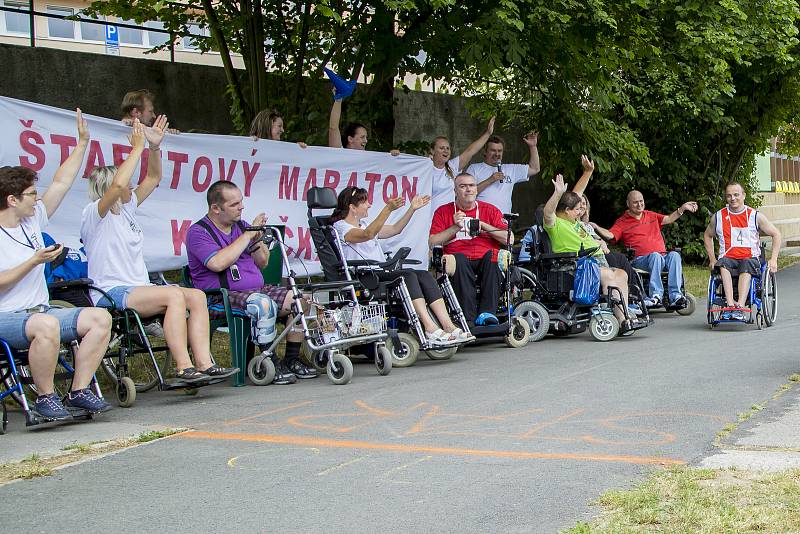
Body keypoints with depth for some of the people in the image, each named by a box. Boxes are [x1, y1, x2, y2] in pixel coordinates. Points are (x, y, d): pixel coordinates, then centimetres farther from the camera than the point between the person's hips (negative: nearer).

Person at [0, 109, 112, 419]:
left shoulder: (33, 219, 12)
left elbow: (61, 183, 16)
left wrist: (82, 143, 16)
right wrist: (34, 261, -19)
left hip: (39, 312, 8)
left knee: (100, 318, -12)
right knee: (46, 325, -40)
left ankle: (78, 391, -10)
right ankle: (45, 398, -23)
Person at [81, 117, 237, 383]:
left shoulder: (125, 208, 22)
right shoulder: (95, 214, -3)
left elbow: (153, 178, 25)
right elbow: (118, 185, -23)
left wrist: (155, 147, 8)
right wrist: (138, 147, -17)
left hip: (137, 289, 9)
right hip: (111, 294, -9)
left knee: (197, 295, -13)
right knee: (175, 294, -30)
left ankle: (204, 364, -22)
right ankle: (183, 368, -32)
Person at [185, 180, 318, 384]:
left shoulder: (240, 225, 17)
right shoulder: (198, 232, -5)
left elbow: (262, 262, 19)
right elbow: (217, 263, -23)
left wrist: (257, 238, -2)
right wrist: (248, 235, -16)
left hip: (258, 289, 8)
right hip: (225, 296, -8)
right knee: (263, 303, -35)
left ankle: (291, 360, -1)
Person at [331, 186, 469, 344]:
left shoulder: (364, 224, 27)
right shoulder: (340, 227, -3)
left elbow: (395, 229, 31)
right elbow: (368, 235, -22)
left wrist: (412, 208, 22)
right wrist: (388, 209, -30)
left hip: (382, 272, 8)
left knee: (424, 275, -15)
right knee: (408, 275, -29)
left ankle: (448, 326, -28)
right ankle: (430, 329, -38)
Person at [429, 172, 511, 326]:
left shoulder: (490, 210, 16)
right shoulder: (443, 211, 14)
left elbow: (509, 239, 5)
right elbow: (432, 242, 2)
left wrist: (483, 225, -3)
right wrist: (455, 227, -7)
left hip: (485, 259, 1)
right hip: (460, 261, -1)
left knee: (492, 256, -32)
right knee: (459, 259, -35)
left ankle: (487, 312, -37)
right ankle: (468, 318, -39)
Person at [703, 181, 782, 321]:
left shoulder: (755, 216, 8)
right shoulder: (718, 217, 13)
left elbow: (776, 234, 13)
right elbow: (707, 236, 29)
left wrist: (773, 259, 2)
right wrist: (712, 259, 18)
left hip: (750, 258, -1)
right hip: (727, 258, 1)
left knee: (746, 266, -38)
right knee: (723, 263, -36)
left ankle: (740, 306, -51)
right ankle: (730, 303, -48)